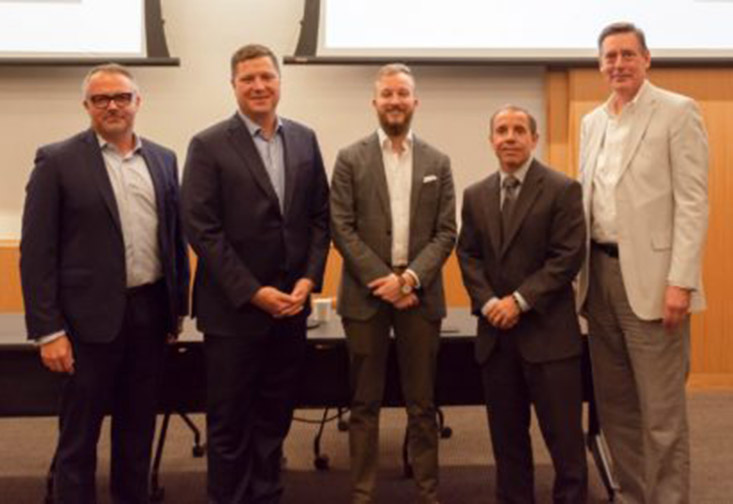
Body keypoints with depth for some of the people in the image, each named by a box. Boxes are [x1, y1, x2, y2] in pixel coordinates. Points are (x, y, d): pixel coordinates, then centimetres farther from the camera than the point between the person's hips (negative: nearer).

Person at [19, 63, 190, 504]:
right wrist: (48, 330, -12)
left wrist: (178, 306, 11)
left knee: (139, 427, 16)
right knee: (79, 434, 8)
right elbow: (37, 251, -8)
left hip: (150, 311, 4)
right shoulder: (58, 161, -5)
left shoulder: (163, 159, 9)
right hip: (91, 317, -4)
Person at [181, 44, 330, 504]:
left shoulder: (305, 139, 8)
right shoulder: (209, 146, -6)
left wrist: (309, 280, -4)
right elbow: (201, 229, -11)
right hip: (234, 308, -4)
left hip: (291, 304, 4)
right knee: (229, 423, 8)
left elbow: (320, 217, 8)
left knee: (275, 418, 14)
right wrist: (254, 292, -15)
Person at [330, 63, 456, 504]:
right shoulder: (351, 159, 3)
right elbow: (342, 229, -4)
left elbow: (446, 232, 2)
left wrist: (410, 278, -11)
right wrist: (381, 279, -12)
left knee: (422, 403, 8)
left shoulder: (438, 162, 8)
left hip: (420, 294, 1)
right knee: (365, 404, 7)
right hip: (366, 293, -1)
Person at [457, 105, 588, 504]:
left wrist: (520, 301, -16)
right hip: (495, 330, 5)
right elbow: (468, 255, 10)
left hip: (548, 330, -4)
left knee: (563, 434, 2)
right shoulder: (475, 195, 12)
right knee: (506, 433, 12)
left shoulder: (562, 189, -4)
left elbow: (568, 257, -11)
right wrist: (487, 302, -7)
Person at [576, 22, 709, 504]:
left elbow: (693, 202, -10)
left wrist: (681, 281, -17)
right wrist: (578, 271, 9)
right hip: (599, 271, 6)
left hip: (651, 275, -6)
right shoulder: (592, 122, 16)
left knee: (661, 408, -1)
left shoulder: (678, 111, -3)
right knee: (615, 402, 12)